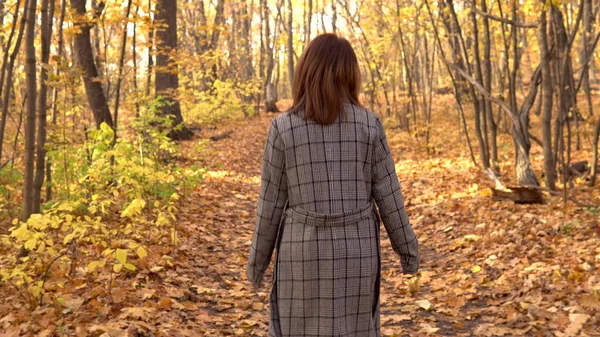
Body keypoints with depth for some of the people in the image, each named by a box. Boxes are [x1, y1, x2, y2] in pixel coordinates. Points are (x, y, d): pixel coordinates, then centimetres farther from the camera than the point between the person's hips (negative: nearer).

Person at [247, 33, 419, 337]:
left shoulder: (282, 128, -9)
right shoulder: (369, 124, -6)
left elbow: (271, 202, -4)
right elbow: (388, 195, -3)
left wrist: (258, 258, 8)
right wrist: (407, 248, 9)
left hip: (304, 250, -1)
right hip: (356, 249, 1)